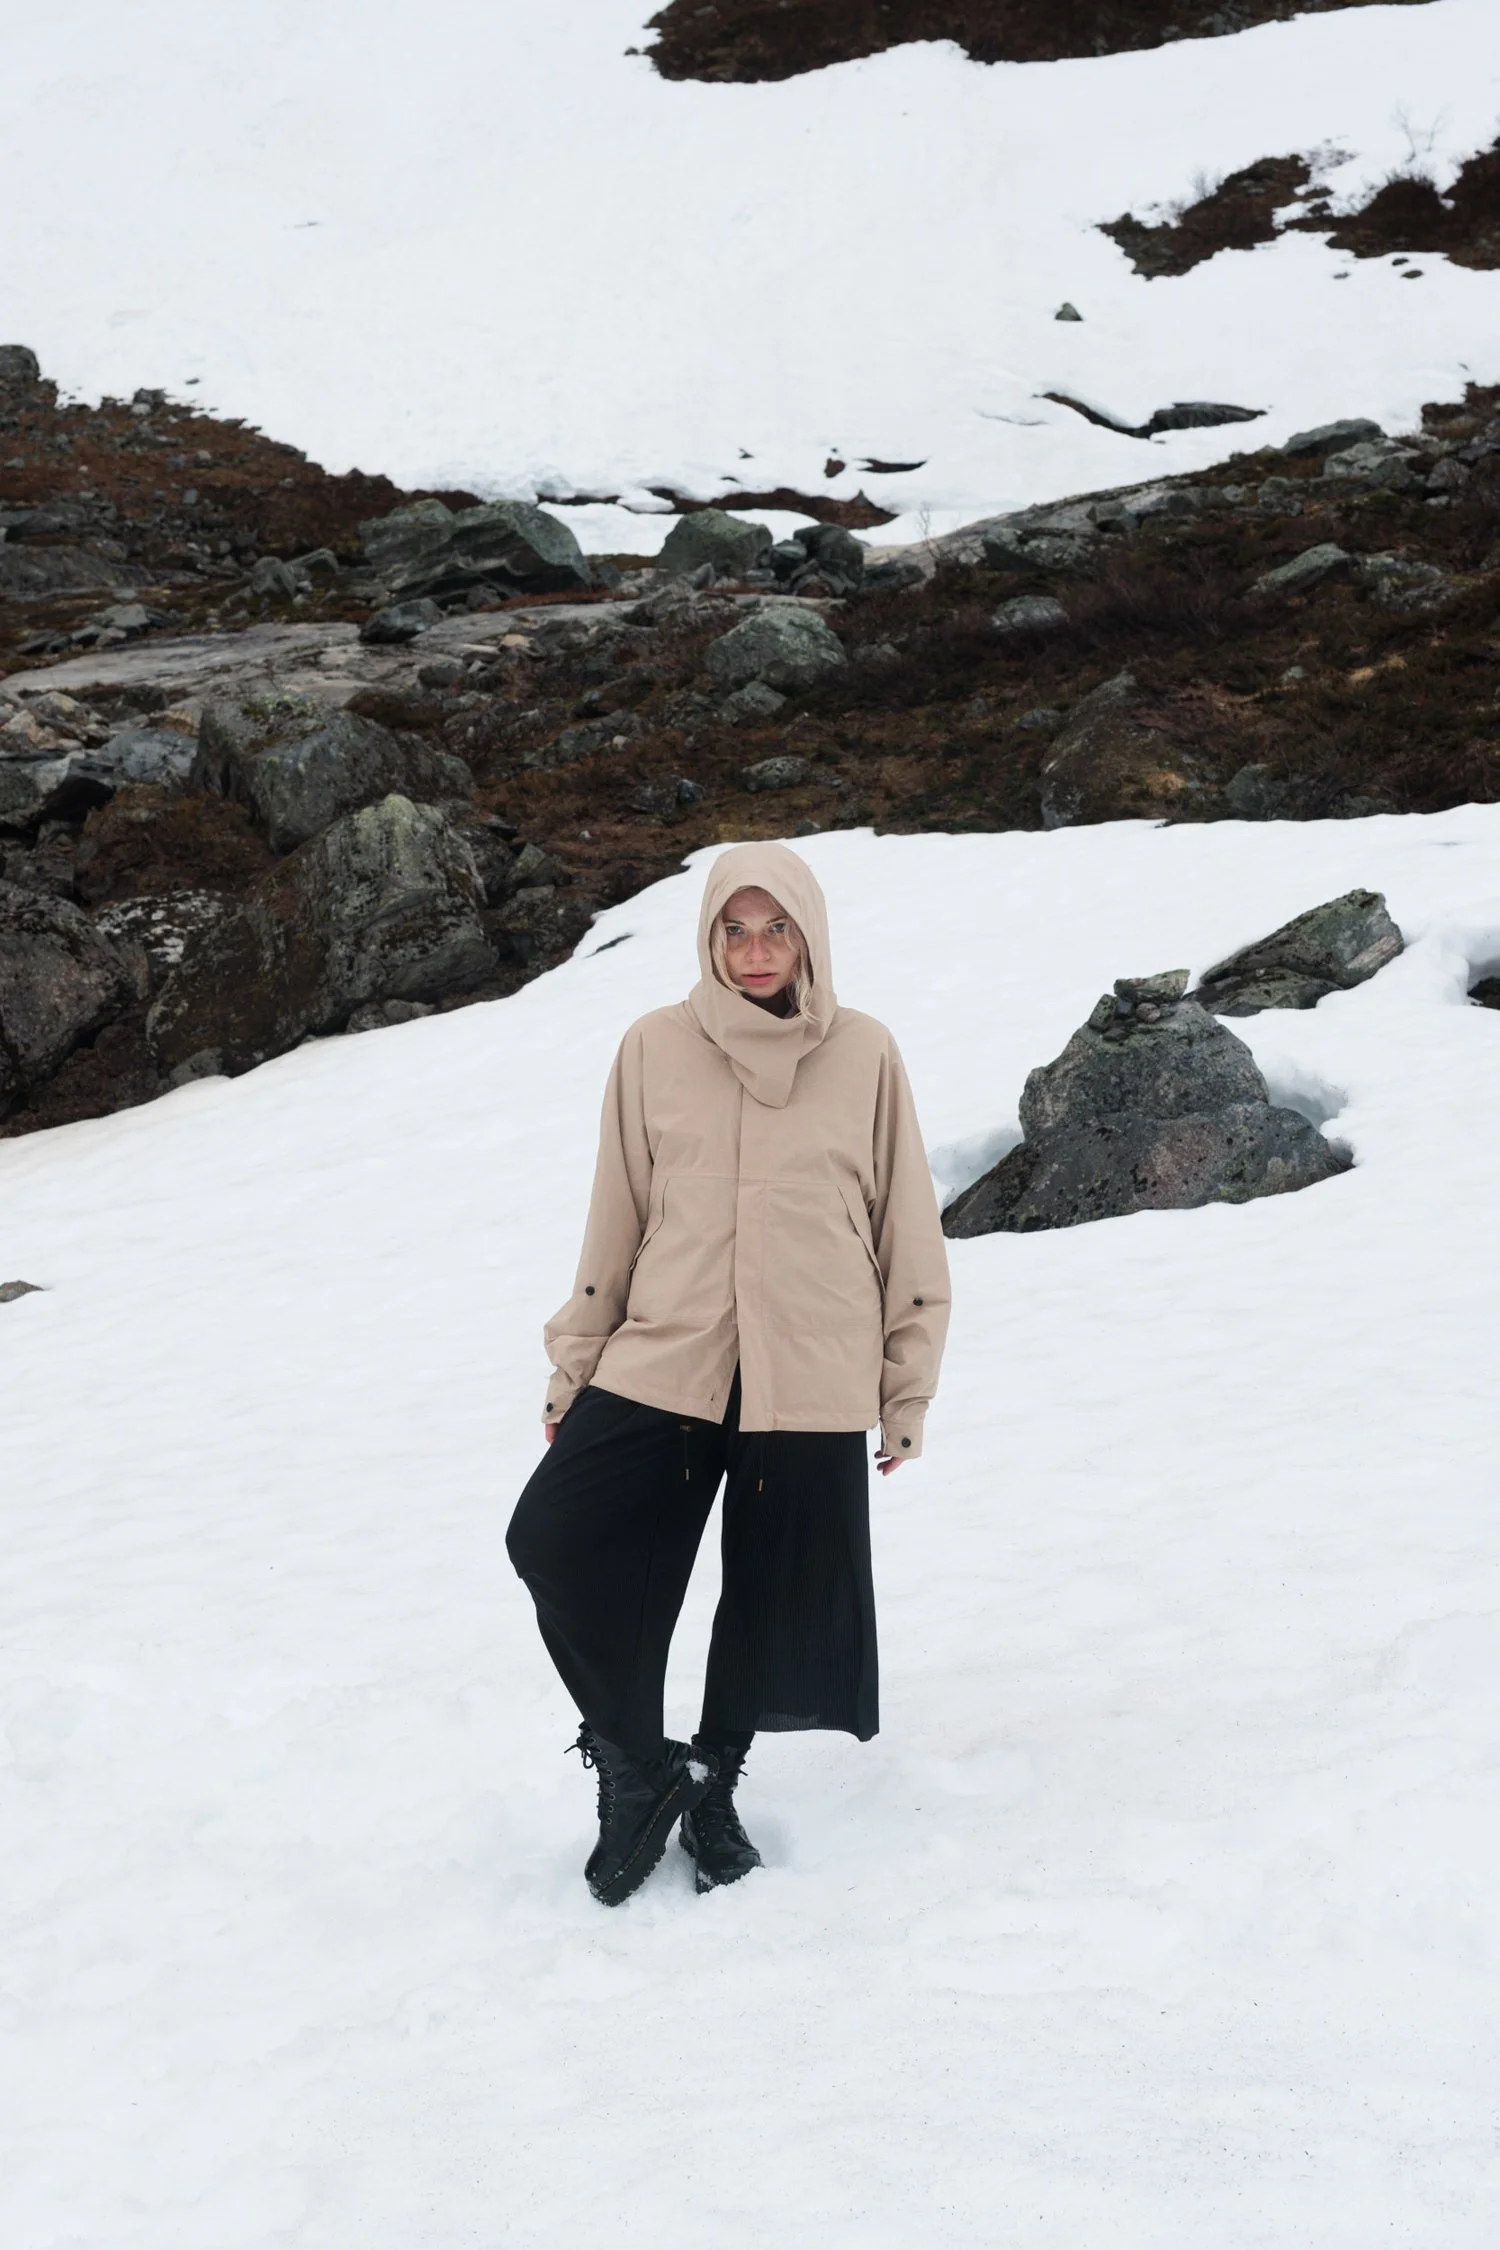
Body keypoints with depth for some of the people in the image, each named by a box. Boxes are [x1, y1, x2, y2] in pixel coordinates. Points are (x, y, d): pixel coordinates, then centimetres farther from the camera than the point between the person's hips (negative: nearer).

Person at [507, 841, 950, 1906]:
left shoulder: (866, 1055, -1)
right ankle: (632, 1766, 9)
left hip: (814, 1384, -1)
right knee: (555, 1539, -12)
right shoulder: (654, 1049, 1)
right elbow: (615, 1222, 8)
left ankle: (713, 1781, 34)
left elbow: (908, 1230, 5)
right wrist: (574, 1368, 11)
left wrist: (909, 1387, 7)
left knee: (777, 1600, 8)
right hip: (661, 1365, 1)